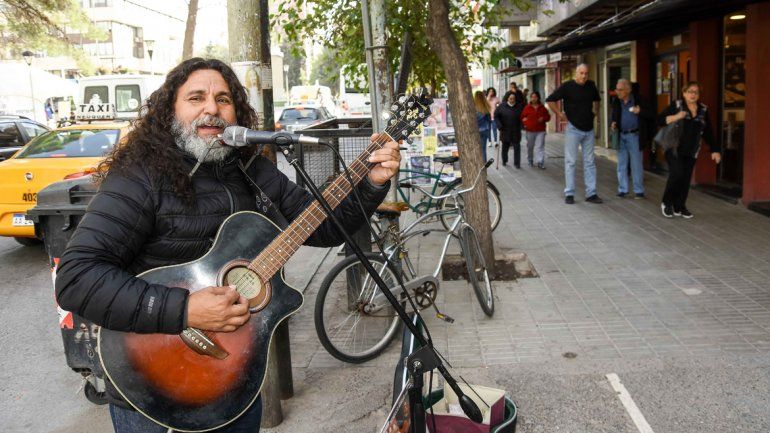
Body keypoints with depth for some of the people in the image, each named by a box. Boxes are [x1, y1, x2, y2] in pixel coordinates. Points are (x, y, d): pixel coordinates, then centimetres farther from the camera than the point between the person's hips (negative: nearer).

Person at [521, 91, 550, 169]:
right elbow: (522, 117, 10)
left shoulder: (542, 108, 6)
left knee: (540, 147, -8)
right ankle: (530, 161, 27)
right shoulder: (527, 108, 3)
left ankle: (540, 162, -11)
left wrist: (543, 119, -9)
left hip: (540, 131, -1)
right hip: (530, 131, 1)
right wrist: (524, 122, -8)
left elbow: (548, 116, 11)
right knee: (530, 147, 10)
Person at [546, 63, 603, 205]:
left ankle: (591, 193, 11)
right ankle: (569, 193, 5)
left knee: (590, 162, 7)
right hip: (573, 129, -5)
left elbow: (596, 99, 26)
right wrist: (560, 114, -9)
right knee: (570, 161, -1)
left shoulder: (591, 86, 6)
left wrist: (595, 111, 12)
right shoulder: (567, 86, -9)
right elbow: (550, 100, -9)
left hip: (589, 129, 5)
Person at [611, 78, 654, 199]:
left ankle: (639, 191, 10)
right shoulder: (616, 101, 3)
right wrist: (613, 123, -4)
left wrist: (640, 112, -24)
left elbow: (651, 114, -6)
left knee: (636, 165, 1)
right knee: (622, 165, 10)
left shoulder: (638, 100, -9)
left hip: (634, 135, -4)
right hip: (621, 136, 4)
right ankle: (623, 190, 20)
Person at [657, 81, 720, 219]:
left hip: (691, 151, 4)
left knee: (686, 178, 3)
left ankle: (679, 207, 14)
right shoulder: (676, 105, -2)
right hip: (674, 148, -4)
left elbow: (708, 133, 12)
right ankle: (666, 202, 1)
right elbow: (660, 120, -5)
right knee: (677, 173, -17)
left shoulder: (703, 110, 10)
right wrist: (675, 117, -20)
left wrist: (715, 150, 6)